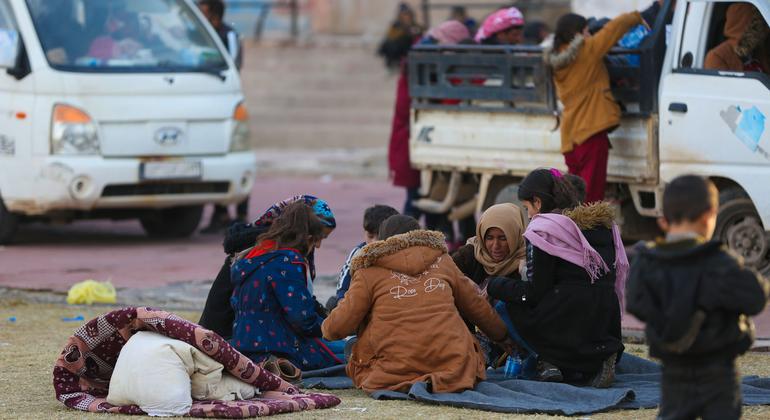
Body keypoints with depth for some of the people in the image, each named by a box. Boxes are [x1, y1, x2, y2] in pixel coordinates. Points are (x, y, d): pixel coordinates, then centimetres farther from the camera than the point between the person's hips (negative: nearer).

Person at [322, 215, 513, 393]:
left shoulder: (369, 274, 7)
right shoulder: (442, 262, 16)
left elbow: (338, 328, 5)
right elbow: (477, 306, 26)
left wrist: (327, 328, 30)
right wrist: (504, 337, 43)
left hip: (396, 371, -2)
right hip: (453, 364, 2)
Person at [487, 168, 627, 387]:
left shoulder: (542, 231, -5)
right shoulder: (604, 223, 15)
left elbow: (533, 293, -5)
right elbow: (620, 272, 18)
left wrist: (494, 286, 10)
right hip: (607, 326, 6)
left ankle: (549, 361, 3)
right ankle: (596, 364, 3)